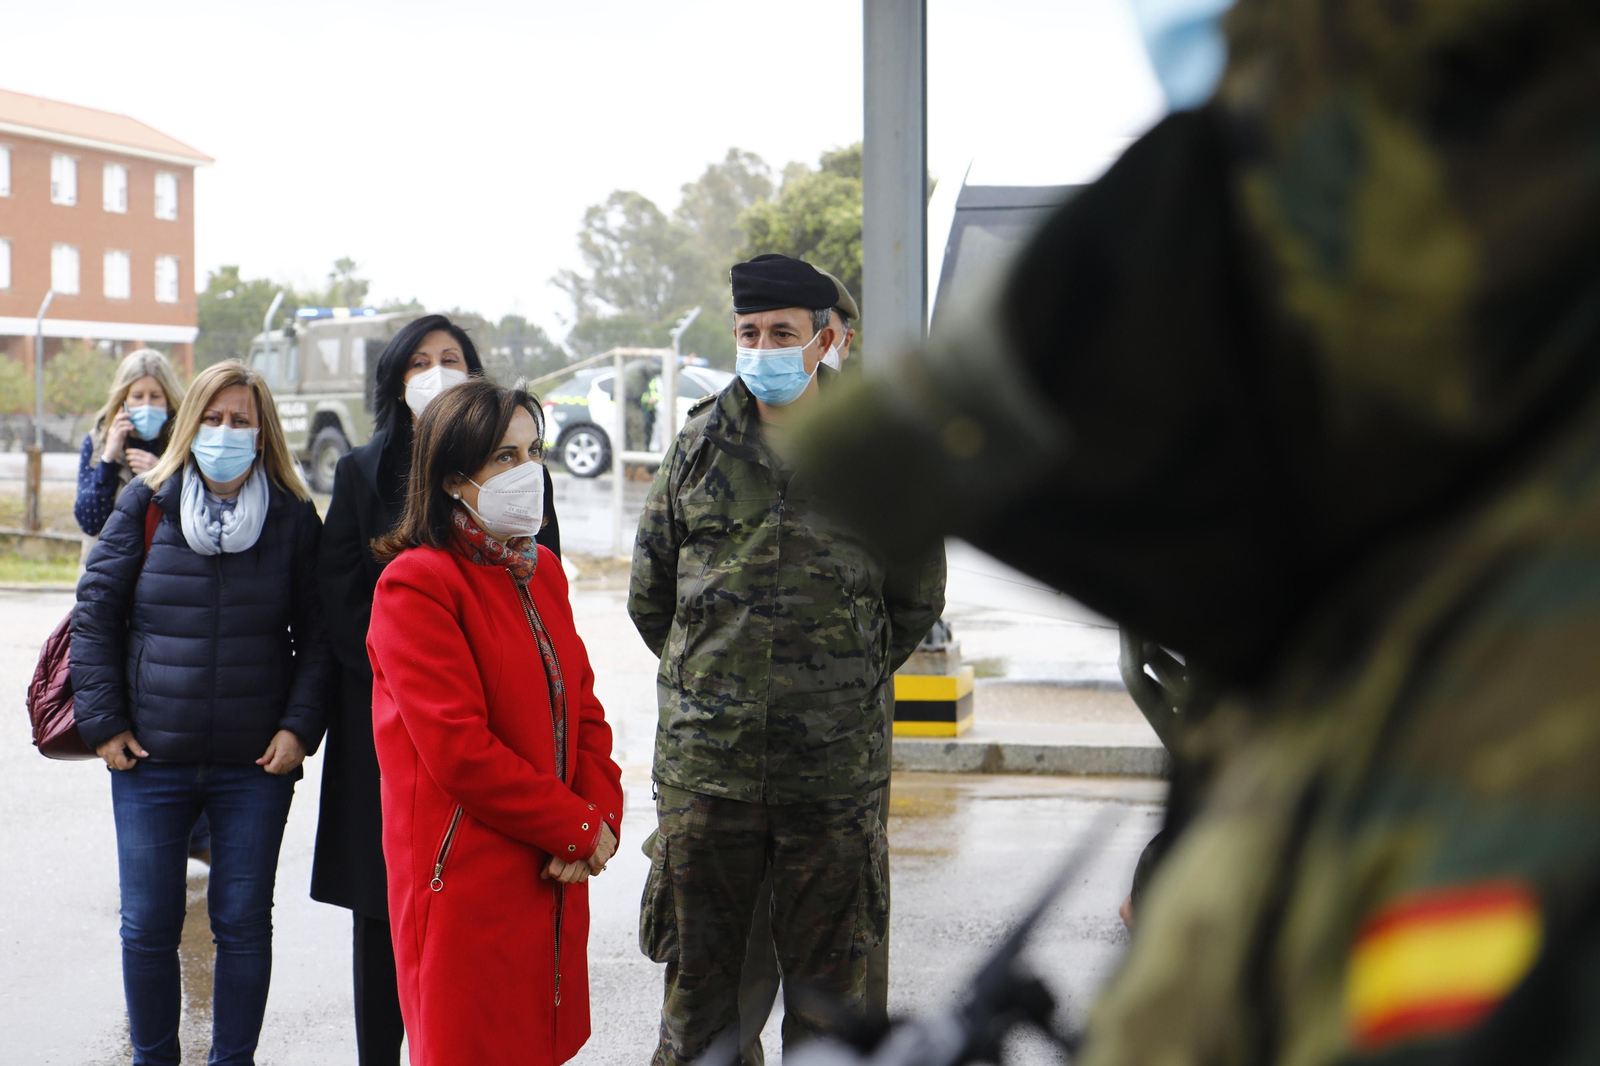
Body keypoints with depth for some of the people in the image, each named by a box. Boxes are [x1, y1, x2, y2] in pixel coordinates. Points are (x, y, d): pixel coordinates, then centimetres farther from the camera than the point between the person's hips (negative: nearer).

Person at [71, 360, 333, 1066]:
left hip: (256, 766, 0)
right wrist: (102, 721, -3)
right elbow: (95, 611, 4)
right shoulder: (146, 504, 2)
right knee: (148, 926, 6)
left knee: (243, 923, 6)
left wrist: (300, 727, -6)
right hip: (150, 760, 1)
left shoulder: (293, 518, 1)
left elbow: (319, 635, 4)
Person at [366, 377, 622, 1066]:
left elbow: (581, 704, 13)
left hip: (551, 880, 7)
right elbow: (458, 749, -18)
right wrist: (578, 828, -13)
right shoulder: (417, 583, -13)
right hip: (465, 884, -7)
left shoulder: (542, 572, 13)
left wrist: (602, 816, -4)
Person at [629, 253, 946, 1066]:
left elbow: (917, 600, 11)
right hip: (705, 757, 1)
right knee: (697, 974, 8)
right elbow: (649, 595, 15)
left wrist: (850, 682, 8)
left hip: (835, 764, -1)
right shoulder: (699, 446, 6)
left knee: (828, 983, 9)